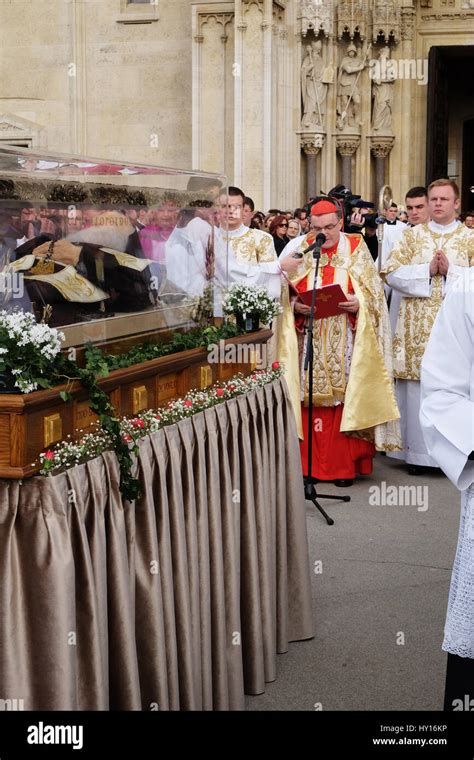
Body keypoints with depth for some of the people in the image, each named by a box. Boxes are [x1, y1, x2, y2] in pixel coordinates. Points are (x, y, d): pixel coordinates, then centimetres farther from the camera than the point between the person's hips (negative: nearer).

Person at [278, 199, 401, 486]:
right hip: (309, 341, 2)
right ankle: (309, 461, 10)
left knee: (345, 398, -4)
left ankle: (344, 465, 4)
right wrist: (295, 305, -11)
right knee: (310, 398, 1)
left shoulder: (356, 249, 4)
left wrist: (359, 303, -18)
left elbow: (374, 291, 2)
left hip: (346, 343, -2)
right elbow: (284, 292, 9)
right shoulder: (300, 249, 9)